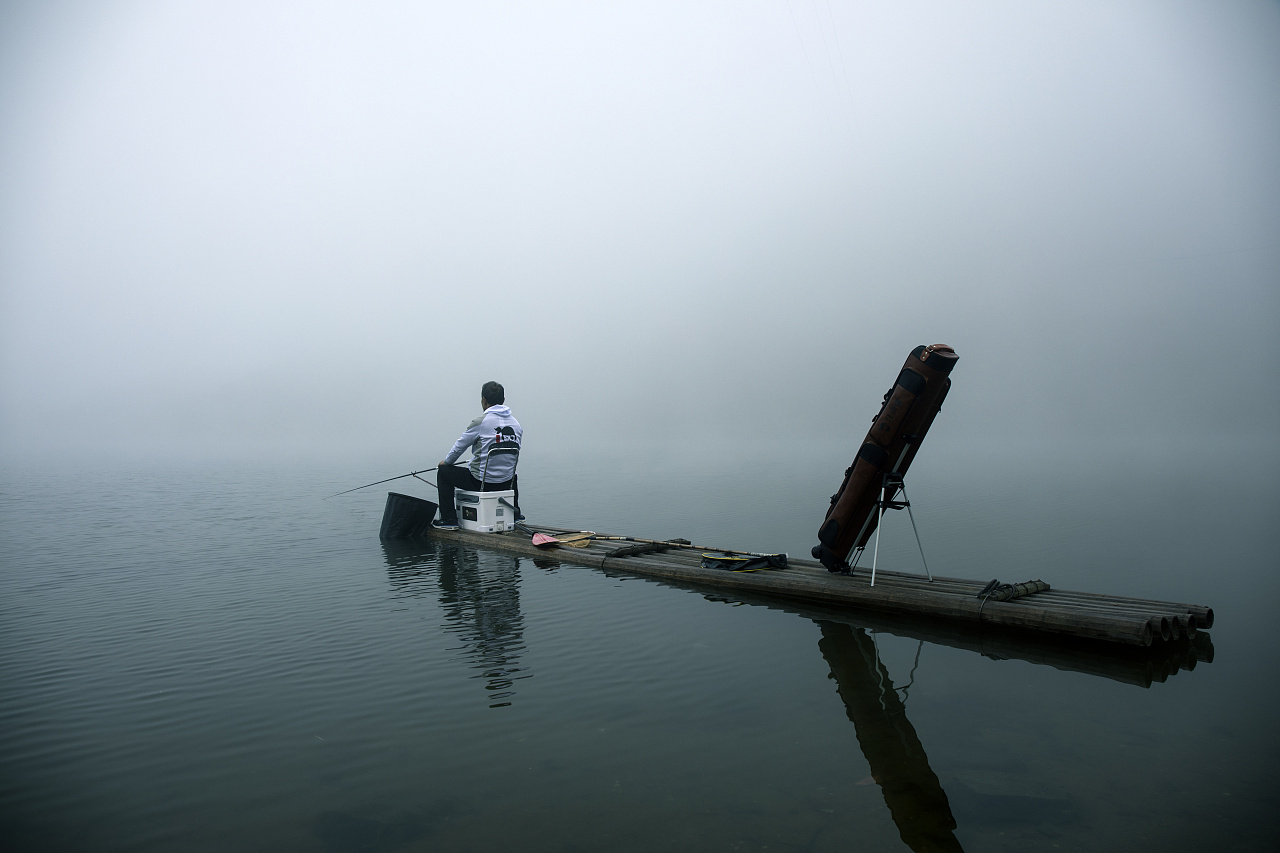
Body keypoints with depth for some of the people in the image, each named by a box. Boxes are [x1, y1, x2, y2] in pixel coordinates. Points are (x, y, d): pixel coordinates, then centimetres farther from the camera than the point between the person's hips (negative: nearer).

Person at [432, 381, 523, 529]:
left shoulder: (480, 422, -13)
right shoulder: (516, 424, 3)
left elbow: (460, 446, -3)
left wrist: (446, 461, 20)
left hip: (482, 483, -6)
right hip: (506, 485, 6)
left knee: (444, 472, 13)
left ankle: (449, 520, 11)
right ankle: (515, 513, 41)